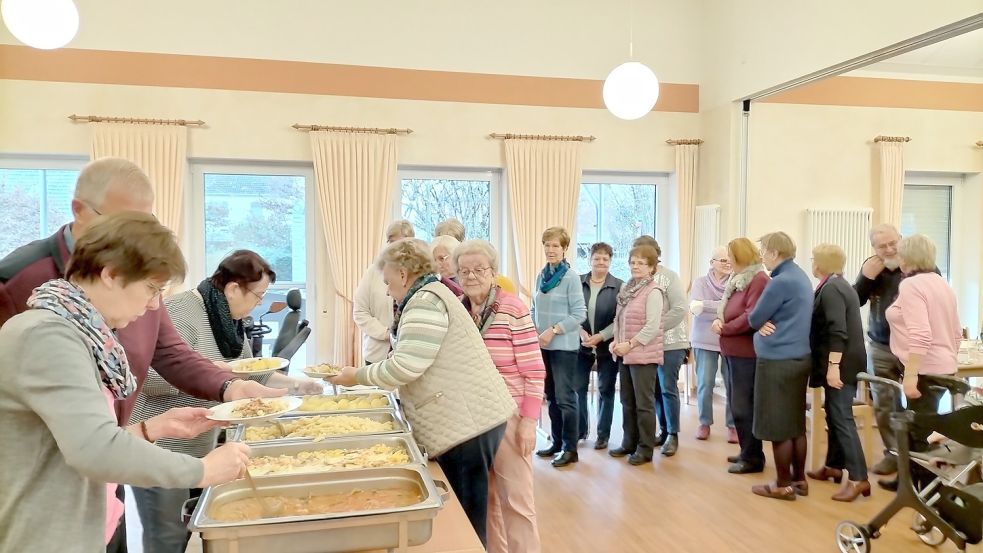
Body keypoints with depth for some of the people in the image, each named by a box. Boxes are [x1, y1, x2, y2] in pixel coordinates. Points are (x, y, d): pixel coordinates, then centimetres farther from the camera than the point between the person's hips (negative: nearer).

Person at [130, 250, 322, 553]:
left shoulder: (230, 319, 7)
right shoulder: (180, 312, -21)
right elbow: (150, 378, -27)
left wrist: (296, 385, 15)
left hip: (201, 448, 8)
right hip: (161, 450, -8)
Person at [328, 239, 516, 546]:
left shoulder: (425, 301, -15)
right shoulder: (429, 296, 19)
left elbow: (406, 366, -21)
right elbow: (413, 362, 22)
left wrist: (359, 376, -7)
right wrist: (369, 372, 18)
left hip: (466, 423, -11)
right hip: (465, 420, 11)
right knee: (460, 519, 17)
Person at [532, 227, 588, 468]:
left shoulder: (571, 277, -10)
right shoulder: (541, 276, 8)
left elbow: (580, 313, -12)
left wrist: (553, 330, -17)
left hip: (564, 346, -6)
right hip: (543, 346, 6)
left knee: (565, 397, -1)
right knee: (551, 397, 14)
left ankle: (570, 449, 9)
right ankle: (557, 443, 26)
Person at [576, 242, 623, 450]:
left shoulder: (619, 286, -4)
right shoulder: (578, 282, 1)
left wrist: (600, 336, -16)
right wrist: (581, 332, -13)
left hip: (607, 345, -2)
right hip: (581, 344, 2)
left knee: (606, 390, 7)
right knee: (578, 387, 6)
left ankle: (603, 434, 19)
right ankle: (580, 430, 24)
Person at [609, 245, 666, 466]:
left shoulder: (653, 291, -13)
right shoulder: (626, 288, 11)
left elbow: (652, 327, -19)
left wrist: (630, 344, -17)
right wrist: (616, 340, 0)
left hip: (644, 354, -8)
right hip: (625, 354, 8)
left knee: (644, 403, 1)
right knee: (627, 401, 15)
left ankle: (646, 448, 11)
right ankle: (629, 443, 27)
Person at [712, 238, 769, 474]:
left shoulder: (759, 280, -14)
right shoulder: (738, 279, 16)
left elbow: (751, 318, -21)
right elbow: (726, 308, 18)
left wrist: (724, 329, -12)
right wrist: (719, 320, -3)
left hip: (747, 352, -10)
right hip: (733, 351, 10)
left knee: (743, 406, -3)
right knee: (736, 404, 16)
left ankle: (753, 457, 7)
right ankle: (747, 452, 27)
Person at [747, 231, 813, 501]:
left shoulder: (780, 282, -19)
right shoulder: (800, 276, 12)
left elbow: (753, 319, -12)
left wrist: (763, 323, 8)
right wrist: (769, 322, 1)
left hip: (778, 361, -9)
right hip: (799, 357, 9)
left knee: (779, 428, 1)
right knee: (796, 424, 15)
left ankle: (784, 485, 9)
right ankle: (799, 479, 23)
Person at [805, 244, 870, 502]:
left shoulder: (830, 288, -15)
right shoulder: (839, 285, 16)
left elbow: (837, 332, -23)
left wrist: (833, 366, -26)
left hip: (841, 363, -10)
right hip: (845, 362, 10)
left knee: (842, 419, -10)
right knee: (835, 416, 18)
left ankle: (858, 479, -10)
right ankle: (834, 466, 29)